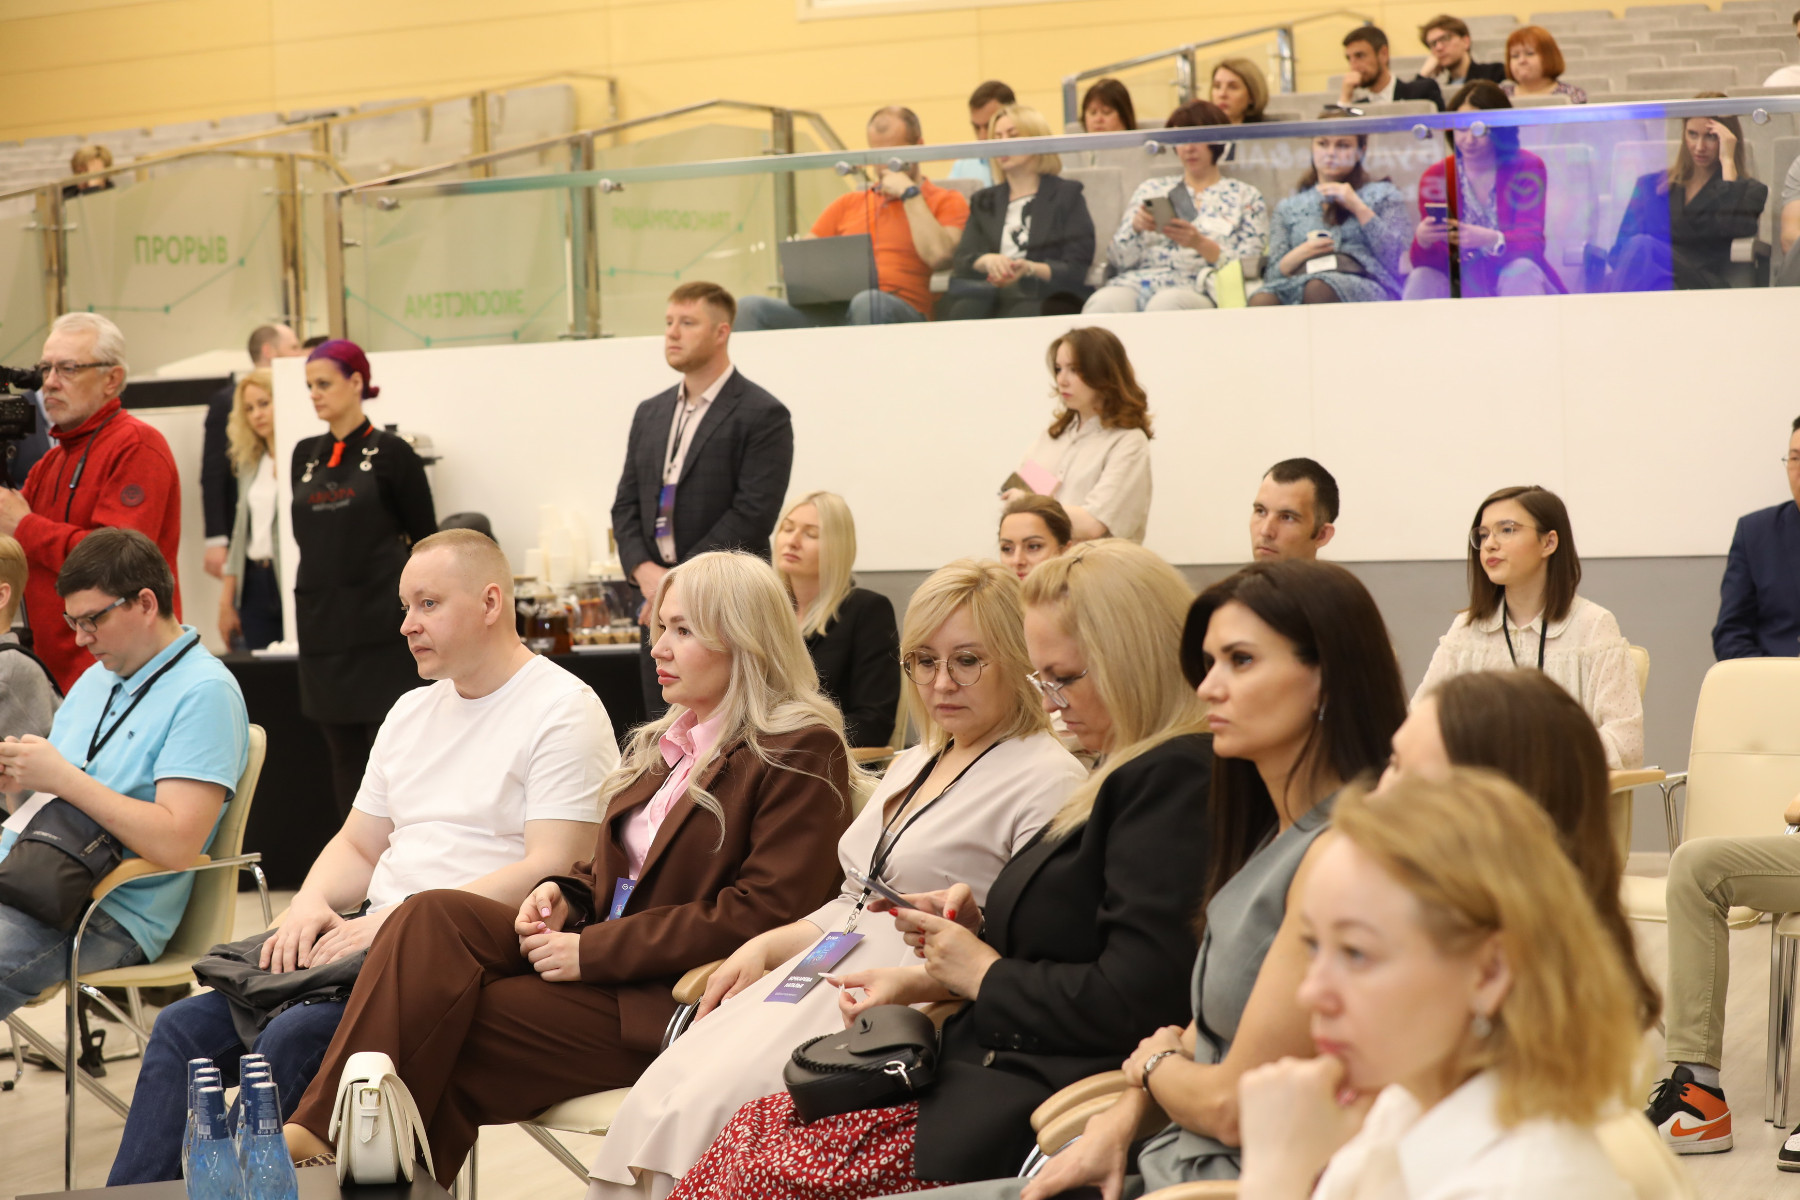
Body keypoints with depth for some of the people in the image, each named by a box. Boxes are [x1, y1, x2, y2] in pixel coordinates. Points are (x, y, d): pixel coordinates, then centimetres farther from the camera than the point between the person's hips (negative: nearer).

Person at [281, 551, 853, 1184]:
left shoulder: (803, 753, -8)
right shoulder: (664, 741, 19)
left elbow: (766, 913, -17)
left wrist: (594, 951, -18)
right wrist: (565, 893, 0)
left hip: (670, 1006, -8)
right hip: (600, 958, 8)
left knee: (448, 1031, -21)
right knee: (434, 915, -18)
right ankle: (318, 1130, -29)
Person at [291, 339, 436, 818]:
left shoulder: (390, 453, -3)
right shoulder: (305, 455, 12)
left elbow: (425, 537, 0)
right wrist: (316, 595, 16)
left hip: (381, 622, -5)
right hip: (323, 624, 5)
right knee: (343, 751, 7)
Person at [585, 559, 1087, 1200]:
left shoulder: (1049, 780, -6)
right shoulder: (911, 764, 22)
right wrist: (766, 947, 10)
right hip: (822, 975, 8)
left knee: (704, 1110, -25)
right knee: (660, 1097, -15)